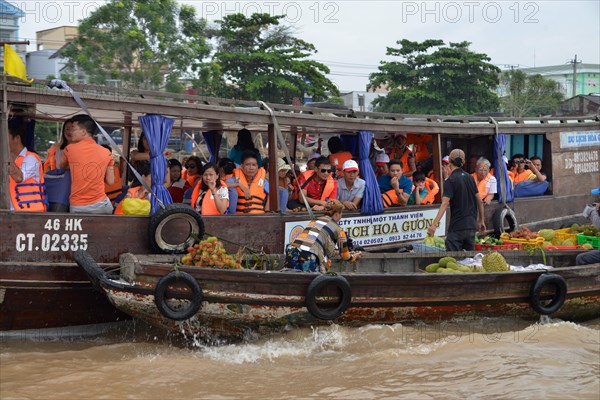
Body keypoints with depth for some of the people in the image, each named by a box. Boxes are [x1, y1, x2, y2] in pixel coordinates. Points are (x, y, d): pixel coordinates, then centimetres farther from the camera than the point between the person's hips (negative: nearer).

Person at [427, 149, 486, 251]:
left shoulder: (450, 181, -10)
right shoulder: (470, 178, 10)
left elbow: (445, 203, -22)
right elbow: (479, 201, 13)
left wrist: (434, 224, -29)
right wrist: (481, 221, 23)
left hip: (457, 227, -7)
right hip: (471, 225, 7)